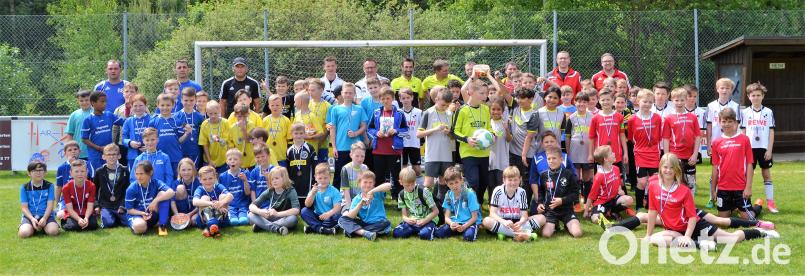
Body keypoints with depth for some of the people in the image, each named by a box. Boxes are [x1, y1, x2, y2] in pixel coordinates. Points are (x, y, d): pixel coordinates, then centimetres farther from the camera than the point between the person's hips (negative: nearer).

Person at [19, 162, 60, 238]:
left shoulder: (49, 186, 4)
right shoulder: (24, 188, 5)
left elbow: (50, 205, -2)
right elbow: (24, 207, 0)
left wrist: (44, 218, -19)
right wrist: (32, 219, -18)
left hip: (46, 215, 0)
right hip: (30, 216, 0)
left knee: (53, 231, -32)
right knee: (23, 233, -30)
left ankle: (42, 227, 4)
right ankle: (34, 228, 6)